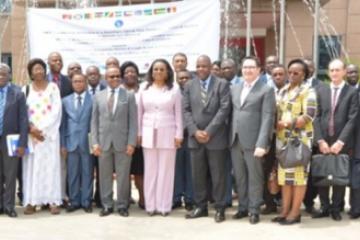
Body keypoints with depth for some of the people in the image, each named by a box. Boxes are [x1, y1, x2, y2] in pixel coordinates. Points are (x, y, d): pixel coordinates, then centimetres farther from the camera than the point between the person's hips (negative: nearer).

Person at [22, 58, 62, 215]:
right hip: (31, 134, 2)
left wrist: (42, 129, -10)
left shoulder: (53, 87, 4)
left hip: (50, 133, -1)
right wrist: (31, 129, -11)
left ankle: (53, 201, 0)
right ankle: (31, 201, 2)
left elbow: (56, 111, -3)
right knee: (32, 166, 0)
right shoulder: (26, 89, 9)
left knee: (51, 165, -2)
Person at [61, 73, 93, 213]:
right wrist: (63, 143, 4)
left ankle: (86, 202, 11)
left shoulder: (93, 99, 1)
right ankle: (74, 201, 15)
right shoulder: (66, 101, 11)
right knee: (72, 174, 6)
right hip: (71, 142, 3)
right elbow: (63, 123, 10)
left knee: (87, 173, 3)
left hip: (87, 142, -2)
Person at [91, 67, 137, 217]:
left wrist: (131, 143, -8)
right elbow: (94, 121, 8)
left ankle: (122, 206, 13)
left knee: (123, 176, 3)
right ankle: (107, 205, 16)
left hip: (122, 142, -1)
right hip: (103, 142, 2)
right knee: (105, 176, 6)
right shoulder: (98, 96, 10)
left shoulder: (129, 96, 5)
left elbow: (133, 121, 0)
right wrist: (95, 142, -2)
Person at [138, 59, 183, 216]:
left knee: (166, 170, 1)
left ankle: (164, 205, 7)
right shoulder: (145, 90, 7)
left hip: (167, 134, -2)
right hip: (149, 134, 2)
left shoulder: (174, 90, 1)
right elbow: (140, 113, 9)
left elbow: (178, 114, 0)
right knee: (150, 170, 4)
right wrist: (138, 133, 4)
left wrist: (179, 134, -4)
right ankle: (150, 205, 10)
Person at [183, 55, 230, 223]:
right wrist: (195, 131, -9)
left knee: (218, 174, 2)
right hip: (195, 137, 3)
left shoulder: (222, 84, -1)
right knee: (197, 174, 7)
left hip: (215, 137, -3)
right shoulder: (189, 85, 10)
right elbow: (186, 110, 5)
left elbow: (224, 109, -9)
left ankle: (219, 208, 12)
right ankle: (200, 207, 18)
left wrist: (209, 131, -14)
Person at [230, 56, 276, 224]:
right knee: (239, 177, 12)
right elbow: (232, 113, 13)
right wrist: (230, 137, 4)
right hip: (235, 140, 5)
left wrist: (262, 143, -18)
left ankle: (254, 210, 13)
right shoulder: (235, 89, 14)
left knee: (255, 177, 3)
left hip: (253, 141, -5)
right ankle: (243, 207, 24)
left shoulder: (266, 90, -4)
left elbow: (268, 118, -11)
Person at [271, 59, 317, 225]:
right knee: (284, 173, 8)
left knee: (298, 173, -2)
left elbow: (309, 116, -16)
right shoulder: (283, 91, 14)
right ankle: (285, 210, 14)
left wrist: (287, 124, -18)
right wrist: (277, 125, -5)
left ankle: (295, 212, 4)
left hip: (300, 138, -6)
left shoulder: (307, 91, -6)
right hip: (282, 138, 7)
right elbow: (277, 112, 16)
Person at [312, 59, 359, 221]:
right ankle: (325, 207, 17)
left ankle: (336, 209, 15)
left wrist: (340, 141, -15)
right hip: (323, 142, 3)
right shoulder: (321, 92, 10)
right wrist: (320, 140, -7)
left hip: (342, 143, -3)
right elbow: (317, 117, 4)